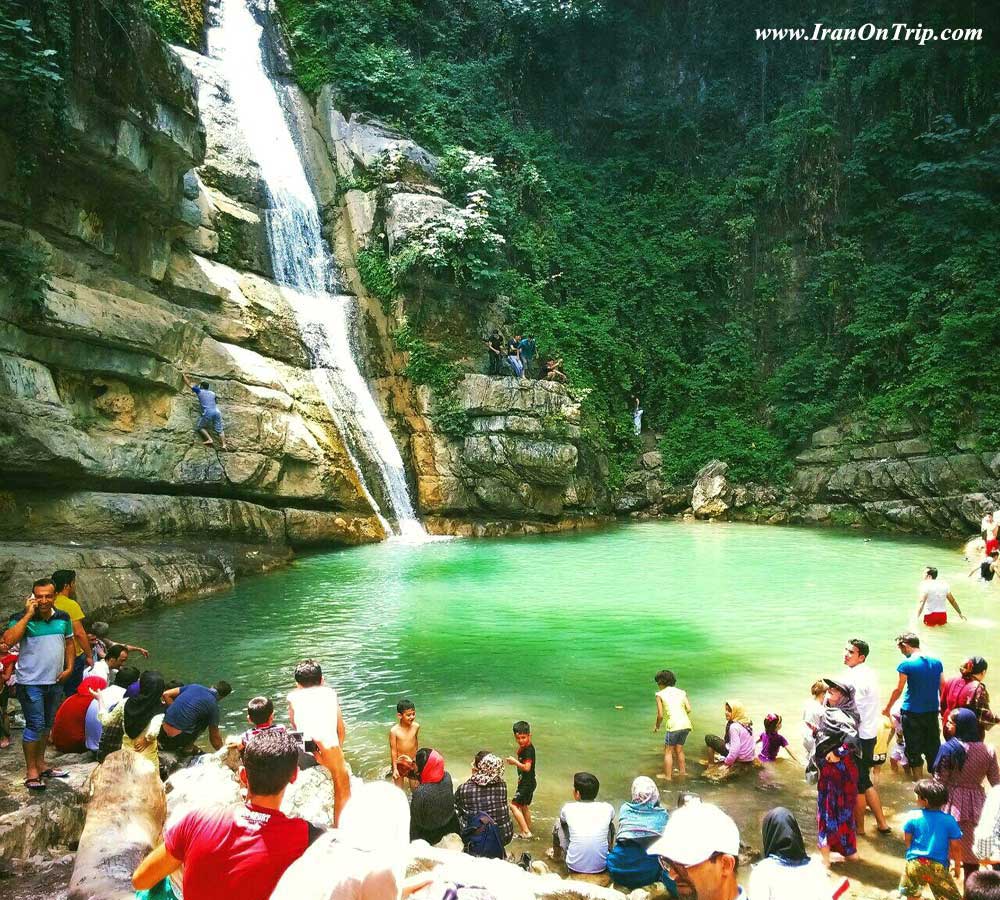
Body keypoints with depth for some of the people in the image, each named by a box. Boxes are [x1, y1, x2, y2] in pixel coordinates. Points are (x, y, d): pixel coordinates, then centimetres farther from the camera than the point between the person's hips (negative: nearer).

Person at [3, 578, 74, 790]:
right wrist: (28, 615, -28)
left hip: (55, 681, 6)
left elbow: (69, 642, 14)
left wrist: (69, 668, 3)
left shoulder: (63, 618, 2)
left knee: (47, 725, 16)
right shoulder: (22, 618, -13)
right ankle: (31, 772, 5)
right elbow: (8, 640, -30)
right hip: (31, 682, -6)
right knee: (35, 725, -6)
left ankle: (41, 764, 30)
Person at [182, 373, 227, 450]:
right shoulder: (212, 393, 22)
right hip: (217, 411, 4)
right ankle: (223, 444, -12)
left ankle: (209, 439, -4)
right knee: (220, 429, 5)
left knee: (199, 427, 13)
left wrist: (185, 376, 39)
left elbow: (188, 384, 22)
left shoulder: (199, 391, 12)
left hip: (208, 413, -4)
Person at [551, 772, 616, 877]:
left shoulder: (568, 808, -7)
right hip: (601, 867, 1)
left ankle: (557, 853, 42)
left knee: (559, 823, 18)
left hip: (574, 867, -1)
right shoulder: (608, 808, -4)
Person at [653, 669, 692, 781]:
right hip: (686, 724, 5)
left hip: (673, 725, -5)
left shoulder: (660, 694, 2)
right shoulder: (681, 692, 15)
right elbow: (689, 709, 5)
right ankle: (682, 772, 28)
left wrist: (656, 726, 14)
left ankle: (668, 776, 10)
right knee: (679, 749, 21)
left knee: (668, 751, 9)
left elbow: (660, 715, -3)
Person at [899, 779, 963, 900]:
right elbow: (956, 847, -4)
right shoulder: (949, 820, -10)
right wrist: (957, 864, 13)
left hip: (914, 863, 1)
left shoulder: (913, 816, -9)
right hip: (938, 866, -1)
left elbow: (907, 840, 0)